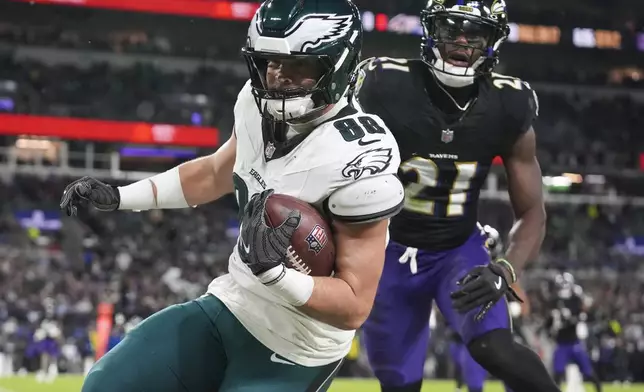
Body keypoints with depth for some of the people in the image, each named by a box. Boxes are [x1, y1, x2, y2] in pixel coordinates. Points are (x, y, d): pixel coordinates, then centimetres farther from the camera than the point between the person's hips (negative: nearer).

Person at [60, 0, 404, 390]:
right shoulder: (258, 104, -6)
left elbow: (354, 308, -24)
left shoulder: (356, 158, -28)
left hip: (290, 356, -7)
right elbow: (216, 174, 18)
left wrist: (273, 273, -38)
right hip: (228, 306, 7)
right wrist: (118, 197, 13)